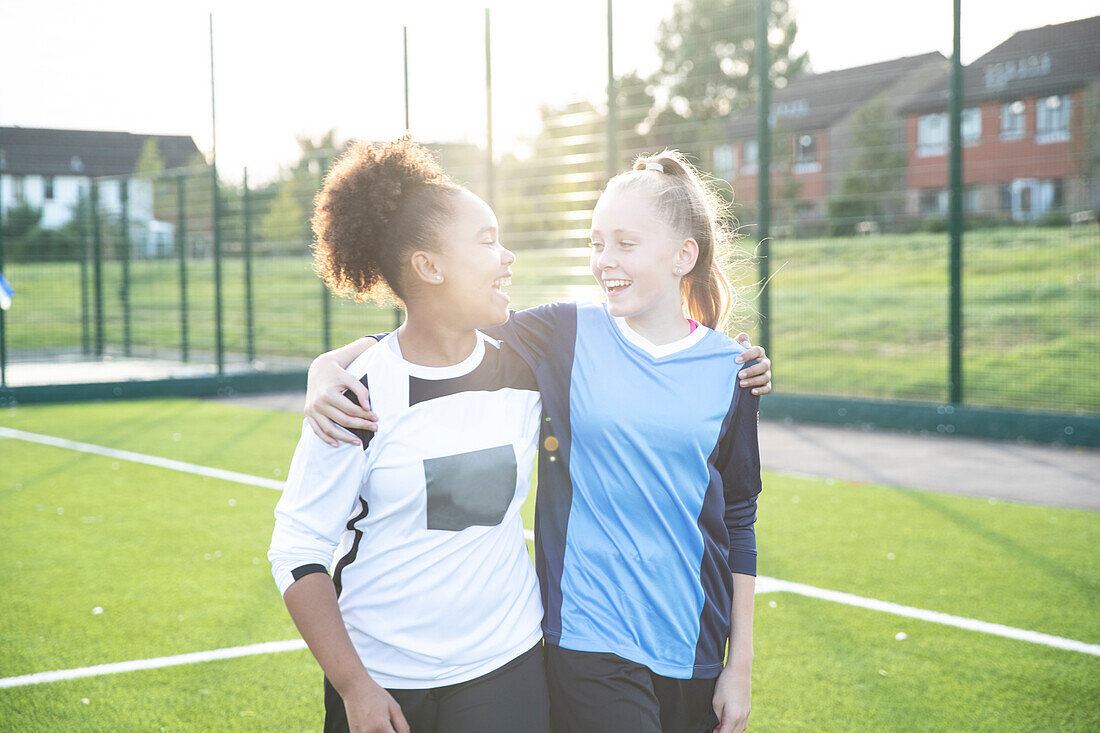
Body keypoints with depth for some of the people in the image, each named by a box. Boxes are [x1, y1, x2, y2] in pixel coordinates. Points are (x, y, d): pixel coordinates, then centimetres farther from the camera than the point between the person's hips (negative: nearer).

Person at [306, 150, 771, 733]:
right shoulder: (564, 336, -3)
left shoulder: (729, 369, 0)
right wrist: (328, 366, -20)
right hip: (589, 643, -2)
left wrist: (740, 665, 6)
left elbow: (739, 521, 5)